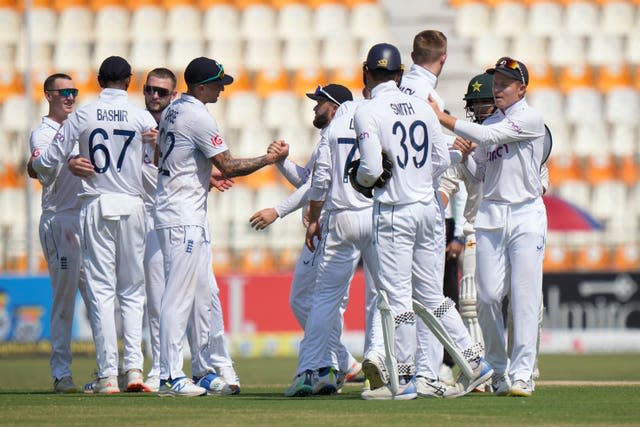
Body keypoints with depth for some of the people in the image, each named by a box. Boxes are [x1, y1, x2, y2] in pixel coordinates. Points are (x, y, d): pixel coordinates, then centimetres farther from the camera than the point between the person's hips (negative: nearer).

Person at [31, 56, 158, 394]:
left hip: (95, 207, 0)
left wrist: (34, 165, 24)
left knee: (101, 290, 1)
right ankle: (134, 368, -3)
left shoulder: (82, 116, -1)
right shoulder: (141, 117, -1)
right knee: (133, 290, 9)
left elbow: (50, 161, 2)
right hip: (132, 207, 0)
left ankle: (107, 375, -4)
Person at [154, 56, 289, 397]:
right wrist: (270, 158, -7)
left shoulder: (172, 111, 13)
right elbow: (228, 167, -16)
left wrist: (205, 178, 24)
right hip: (183, 218, -10)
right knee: (178, 296, -9)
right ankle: (170, 377, -8)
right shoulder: (198, 117, -16)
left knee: (203, 292, 12)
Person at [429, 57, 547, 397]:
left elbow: (489, 136, -17)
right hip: (490, 216, 6)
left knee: (525, 297, -8)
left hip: (526, 216, -6)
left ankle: (522, 375, -9)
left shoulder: (530, 119, -4)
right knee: (487, 296, -1)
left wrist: (443, 118, -15)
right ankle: (499, 370, 11)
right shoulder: (489, 124, 16)